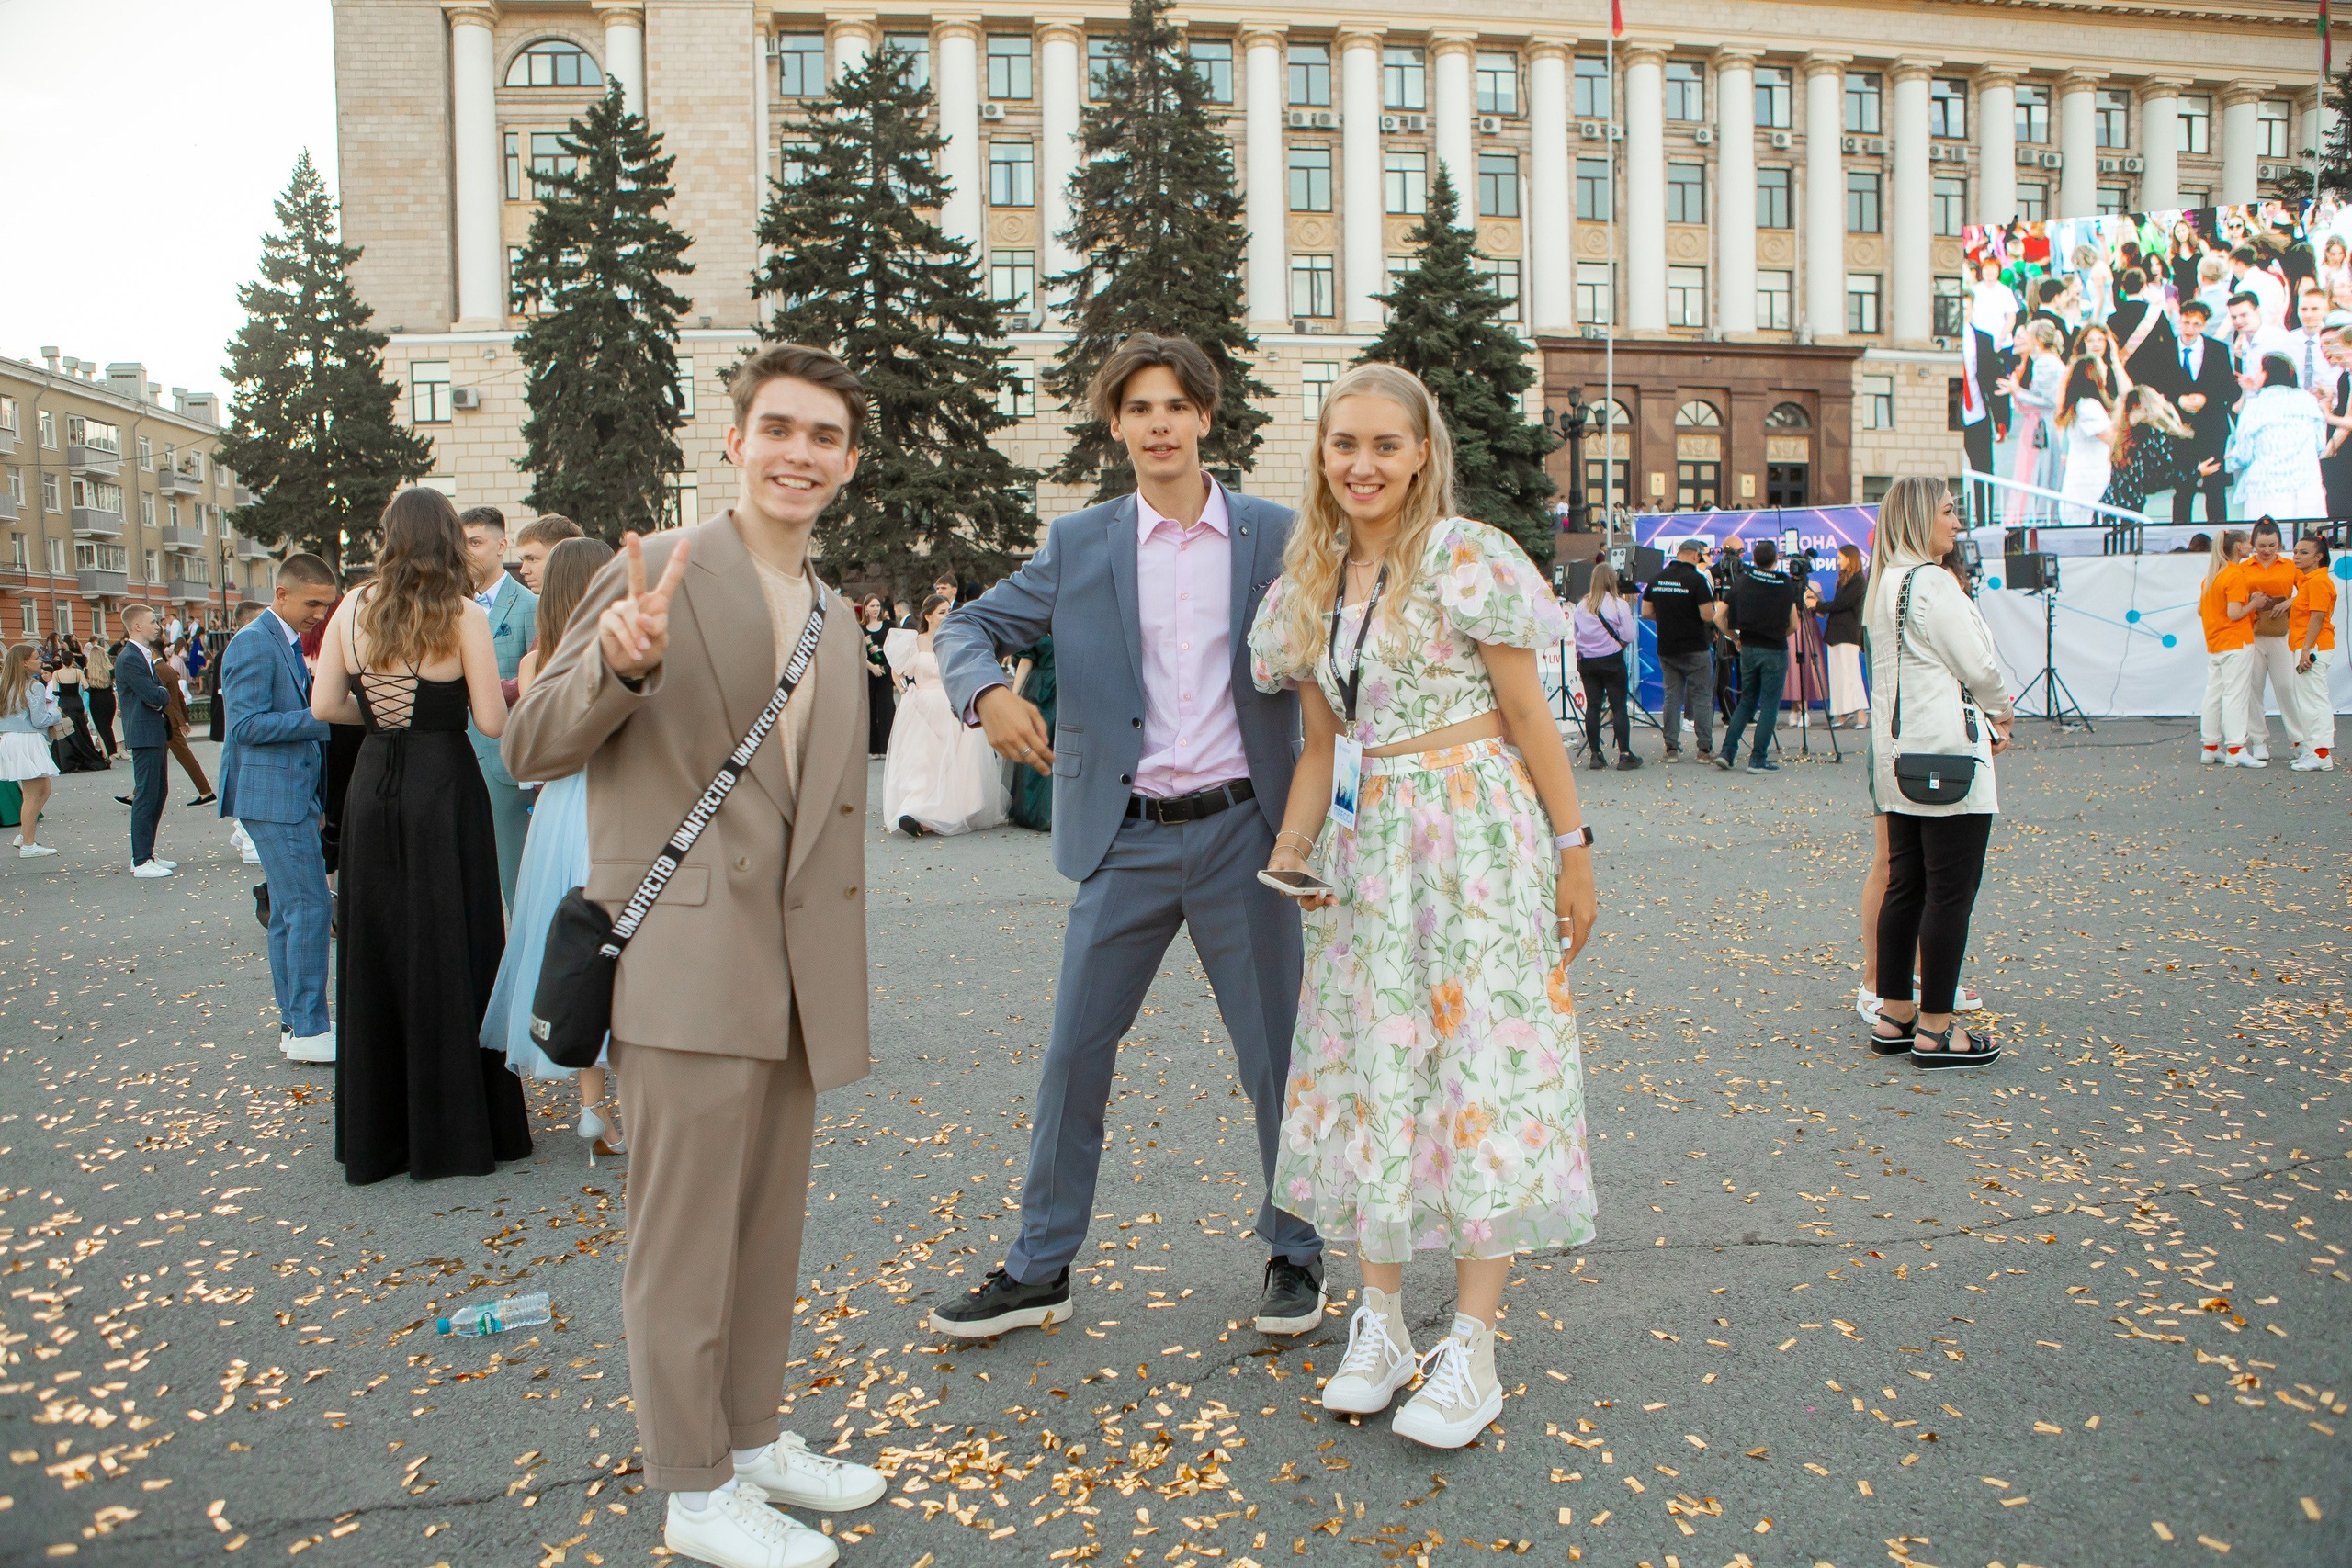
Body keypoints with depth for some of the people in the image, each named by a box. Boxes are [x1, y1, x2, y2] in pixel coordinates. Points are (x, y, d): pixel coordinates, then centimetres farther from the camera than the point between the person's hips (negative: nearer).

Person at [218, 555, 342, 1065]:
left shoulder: (288, 643, 18)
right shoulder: (254, 643, -13)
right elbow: (250, 724, -19)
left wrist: (325, 700, 8)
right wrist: (323, 716, -21)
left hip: (293, 794, 10)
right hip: (274, 796, -10)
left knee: (288, 913, 13)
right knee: (308, 907, -10)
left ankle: (295, 1025, 19)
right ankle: (308, 1030, -5)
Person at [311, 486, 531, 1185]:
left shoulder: (352, 609, 3)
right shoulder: (463, 614, -8)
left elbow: (324, 706, 4)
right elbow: (491, 720, -11)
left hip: (371, 788, 4)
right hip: (443, 789, -4)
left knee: (375, 951, 13)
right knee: (449, 953, 5)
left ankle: (375, 1138, 22)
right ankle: (455, 1130, 12)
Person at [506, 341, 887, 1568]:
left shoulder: (838, 621, 15)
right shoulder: (661, 572, -6)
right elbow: (531, 749, -8)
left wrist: (841, 977, 16)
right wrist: (624, 664, -28)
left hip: (790, 975, 7)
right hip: (685, 964, -7)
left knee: (769, 1226, 17)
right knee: (685, 1234, 4)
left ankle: (752, 1437, 35)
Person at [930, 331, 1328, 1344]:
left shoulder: (1275, 537, 2)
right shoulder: (1079, 546, 4)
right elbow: (970, 626, 5)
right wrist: (988, 691, -18)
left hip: (1240, 830, -1)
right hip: (1127, 840, 1)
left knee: (1275, 1053, 9)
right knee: (1074, 1050, 6)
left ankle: (1294, 1252, 29)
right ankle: (1040, 1267, 22)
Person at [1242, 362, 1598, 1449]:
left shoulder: (1468, 558, -7)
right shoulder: (1309, 584, 10)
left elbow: (1528, 717, -5)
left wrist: (1571, 851, -5)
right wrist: (1291, 849, 1)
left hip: (1476, 832, -5)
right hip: (1368, 847, 6)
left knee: (1482, 1066, -2)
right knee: (1374, 1069, 8)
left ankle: (1471, 1349, 9)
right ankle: (1379, 1321, 21)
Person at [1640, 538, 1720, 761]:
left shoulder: (1657, 578, 4)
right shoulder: (1697, 579, -13)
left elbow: (1646, 612, 7)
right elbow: (1708, 616, -17)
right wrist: (1715, 606, 5)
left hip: (1666, 649, 5)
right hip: (1694, 649, -5)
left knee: (1671, 697, 10)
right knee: (1702, 697, 3)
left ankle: (1671, 747, 10)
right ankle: (1705, 749, 3)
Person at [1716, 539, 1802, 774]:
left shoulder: (1741, 583, 0)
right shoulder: (1786, 586, -4)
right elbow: (1793, 625, 1)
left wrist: (1736, 638, 15)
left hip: (1747, 649, 3)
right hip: (1775, 651, -3)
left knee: (1746, 701, 16)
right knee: (1769, 706, 3)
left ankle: (1727, 752, 8)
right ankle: (1758, 760, 2)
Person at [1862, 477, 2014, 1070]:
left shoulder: (1885, 585, 14)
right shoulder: (1933, 582, -14)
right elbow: (1978, 666, -10)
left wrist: (1984, 717, 12)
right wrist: (2002, 713, 10)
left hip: (1898, 754, 10)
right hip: (1946, 754, -9)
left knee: (1904, 884, 13)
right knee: (1951, 892, -3)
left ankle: (1894, 1017, 19)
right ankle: (1935, 1031, 1)